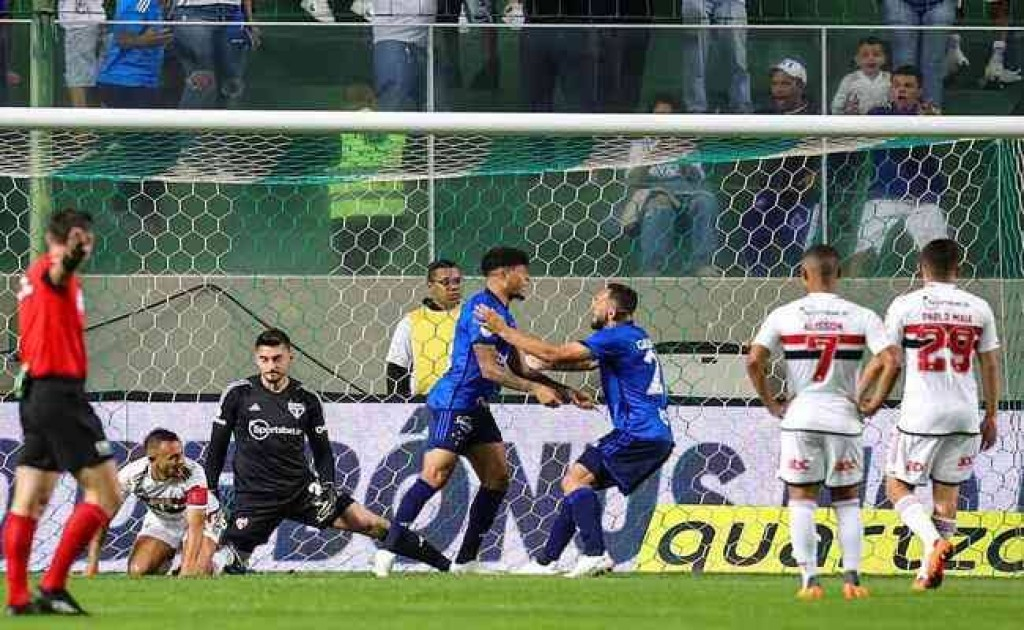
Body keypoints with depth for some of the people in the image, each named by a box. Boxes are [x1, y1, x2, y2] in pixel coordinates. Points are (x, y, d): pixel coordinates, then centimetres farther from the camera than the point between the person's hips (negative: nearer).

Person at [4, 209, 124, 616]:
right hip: (61, 394, -10)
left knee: (28, 502, 9)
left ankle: (18, 596, 7)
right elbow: (60, 269, -36)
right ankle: (54, 585, -12)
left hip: (33, 394, 10)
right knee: (105, 494, -7)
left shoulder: (32, 276, 16)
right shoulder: (52, 270, -10)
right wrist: (70, 258, -58)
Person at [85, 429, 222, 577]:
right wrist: (93, 563, -25)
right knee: (137, 572, -13)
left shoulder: (192, 472, -37)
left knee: (197, 573, -25)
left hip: (202, 517, -3)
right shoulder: (132, 474, -29)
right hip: (160, 519, 3)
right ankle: (166, 561, 21)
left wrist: (188, 568, -50)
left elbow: (196, 526, -40)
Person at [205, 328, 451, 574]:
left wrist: (326, 486, -4)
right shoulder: (238, 394, -3)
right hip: (255, 497, -2)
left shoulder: (306, 399, 3)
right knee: (226, 562, -20)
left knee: (371, 524, -7)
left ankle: (444, 564, -2)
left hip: (302, 489, 2)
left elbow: (322, 451, 13)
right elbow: (217, 446, 4)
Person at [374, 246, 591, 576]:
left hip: (477, 408, 10)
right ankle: (387, 550, -17)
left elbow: (521, 370, 22)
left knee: (497, 479, 7)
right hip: (454, 402, -10)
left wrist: (565, 392, 17)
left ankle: (466, 560, 11)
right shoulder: (482, 307, -14)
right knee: (435, 476, -18)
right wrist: (536, 390, -15)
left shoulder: (502, 314, 17)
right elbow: (489, 369, -19)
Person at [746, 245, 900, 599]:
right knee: (847, 502, 11)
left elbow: (754, 360, -9)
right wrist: (875, 402, 2)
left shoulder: (784, 316, -2)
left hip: (799, 416, -1)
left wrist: (770, 403, 2)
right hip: (843, 416, 1)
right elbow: (891, 362, -11)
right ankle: (852, 579, 5)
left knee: (802, 500, 6)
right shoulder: (861, 317, -2)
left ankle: (809, 580, -1)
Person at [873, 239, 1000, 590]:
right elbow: (990, 367, 9)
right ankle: (930, 571, 12)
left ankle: (933, 539, -15)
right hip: (965, 415, 3)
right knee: (947, 492, 12)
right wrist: (991, 417, 18)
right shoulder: (978, 308, 5)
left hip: (920, 414, -3)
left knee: (897, 485, 9)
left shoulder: (905, 306, -3)